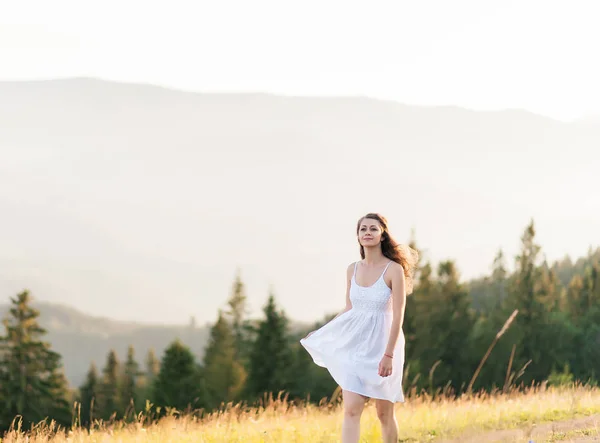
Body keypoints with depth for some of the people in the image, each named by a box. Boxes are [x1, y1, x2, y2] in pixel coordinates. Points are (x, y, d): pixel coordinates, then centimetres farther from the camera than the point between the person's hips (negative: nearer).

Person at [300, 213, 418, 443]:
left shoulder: (394, 270, -10)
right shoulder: (353, 270, 6)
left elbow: (398, 316, -13)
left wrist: (388, 355, -19)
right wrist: (320, 333, 15)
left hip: (382, 344, -4)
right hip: (354, 346, 4)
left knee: (384, 413, 8)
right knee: (351, 409, -9)